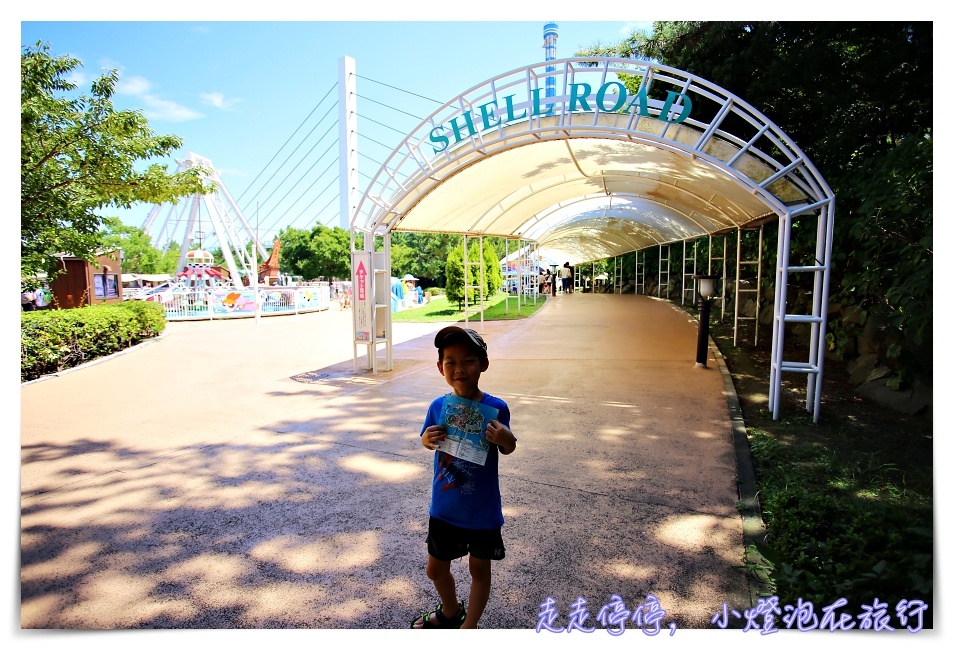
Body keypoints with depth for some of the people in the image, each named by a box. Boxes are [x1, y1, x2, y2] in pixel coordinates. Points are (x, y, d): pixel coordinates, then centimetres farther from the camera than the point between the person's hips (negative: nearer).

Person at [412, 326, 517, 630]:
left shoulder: (496, 408, -18)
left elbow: (507, 449, -4)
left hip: (483, 511, -3)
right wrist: (428, 439, -17)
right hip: (444, 509, 3)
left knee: (479, 569, 18)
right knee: (436, 569, 21)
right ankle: (450, 612, 53)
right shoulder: (438, 406, -11)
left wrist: (506, 440, -27)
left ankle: (469, 626, 44)